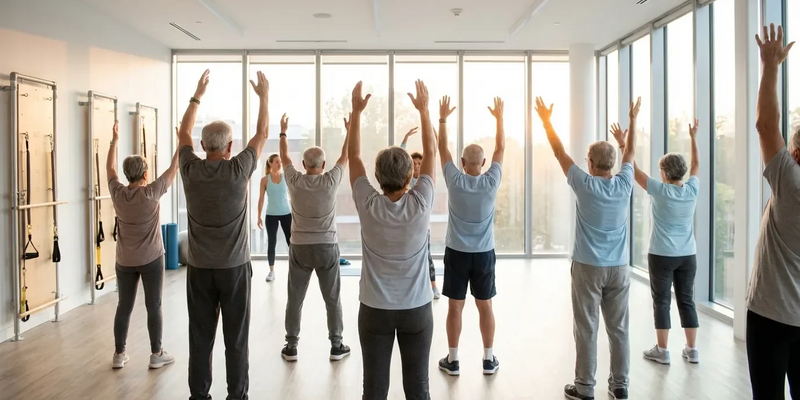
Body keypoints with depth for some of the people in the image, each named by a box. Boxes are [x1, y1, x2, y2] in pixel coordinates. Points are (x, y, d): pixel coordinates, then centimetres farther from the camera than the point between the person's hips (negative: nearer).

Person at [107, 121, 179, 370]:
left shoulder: (117, 193, -3)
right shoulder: (152, 193, -15)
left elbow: (109, 168, 13)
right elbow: (173, 169, -8)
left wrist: (114, 140, 19)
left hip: (124, 261, 4)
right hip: (151, 259, -4)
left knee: (124, 306, 11)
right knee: (154, 307, 3)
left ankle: (119, 354, 18)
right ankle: (156, 354, 9)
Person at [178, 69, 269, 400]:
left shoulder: (190, 170, -5)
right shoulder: (238, 170, -12)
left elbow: (184, 132, 14)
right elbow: (262, 133, 1)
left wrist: (197, 95, 23)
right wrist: (264, 95, 13)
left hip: (199, 268, 3)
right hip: (234, 267, -3)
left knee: (200, 338, 10)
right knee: (236, 339, 6)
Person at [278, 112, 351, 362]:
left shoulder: (294, 181, -5)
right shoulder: (331, 181, -9)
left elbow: (285, 157, 12)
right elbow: (345, 157, 5)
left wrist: (283, 132, 24)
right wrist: (350, 131, 16)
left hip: (299, 248, 1)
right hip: (326, 247, -1)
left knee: (294, 300, 9)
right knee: (333, 300, 8)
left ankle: (291, 347, 14)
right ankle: (336, 346, 14)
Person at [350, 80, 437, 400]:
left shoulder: (368, 206, -14)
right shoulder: (420, 205, -14)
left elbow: (354, 155, -3)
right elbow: (431, 153, -2)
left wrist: (356, 111, 3)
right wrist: (423, 109, 4)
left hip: (374, 310, 0)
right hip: (417, 309, 0)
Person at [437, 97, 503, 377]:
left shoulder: (454, 181, -11)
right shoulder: (491, 182, -9)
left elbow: (442, 148, -1)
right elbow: (501, 148, 3)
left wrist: (443, 118, 8)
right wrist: (499, 117, 11)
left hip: (456, 252, -1)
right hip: (484, 253, 1)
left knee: (455, 306, 5)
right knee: (485, 306, 10)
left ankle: (452, 361, 12)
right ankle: (489, 360, 18)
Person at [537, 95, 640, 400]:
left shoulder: (584, 185, -11)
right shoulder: (624, 185, -2)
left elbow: (559, 152, -3)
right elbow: (630, 152, 15)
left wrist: (546, 120, 7)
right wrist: (632, 119, 26)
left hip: (588, 267, -3)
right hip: (619, 267, 4)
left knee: (587, 330, 3)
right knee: (619, 329, 10)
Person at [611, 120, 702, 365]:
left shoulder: (660, 191, -12)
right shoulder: (692, 190, -1)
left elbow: (634, 169, -9)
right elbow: (697, 164, 16)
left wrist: (622, 144, -4)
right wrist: (693, 138, 25)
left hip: (662, 256, -4)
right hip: (688, 256, 4)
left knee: (662, 301, 3)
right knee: (686, 300, 10)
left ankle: (662, 351, 7)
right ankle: (692, 350, 16)